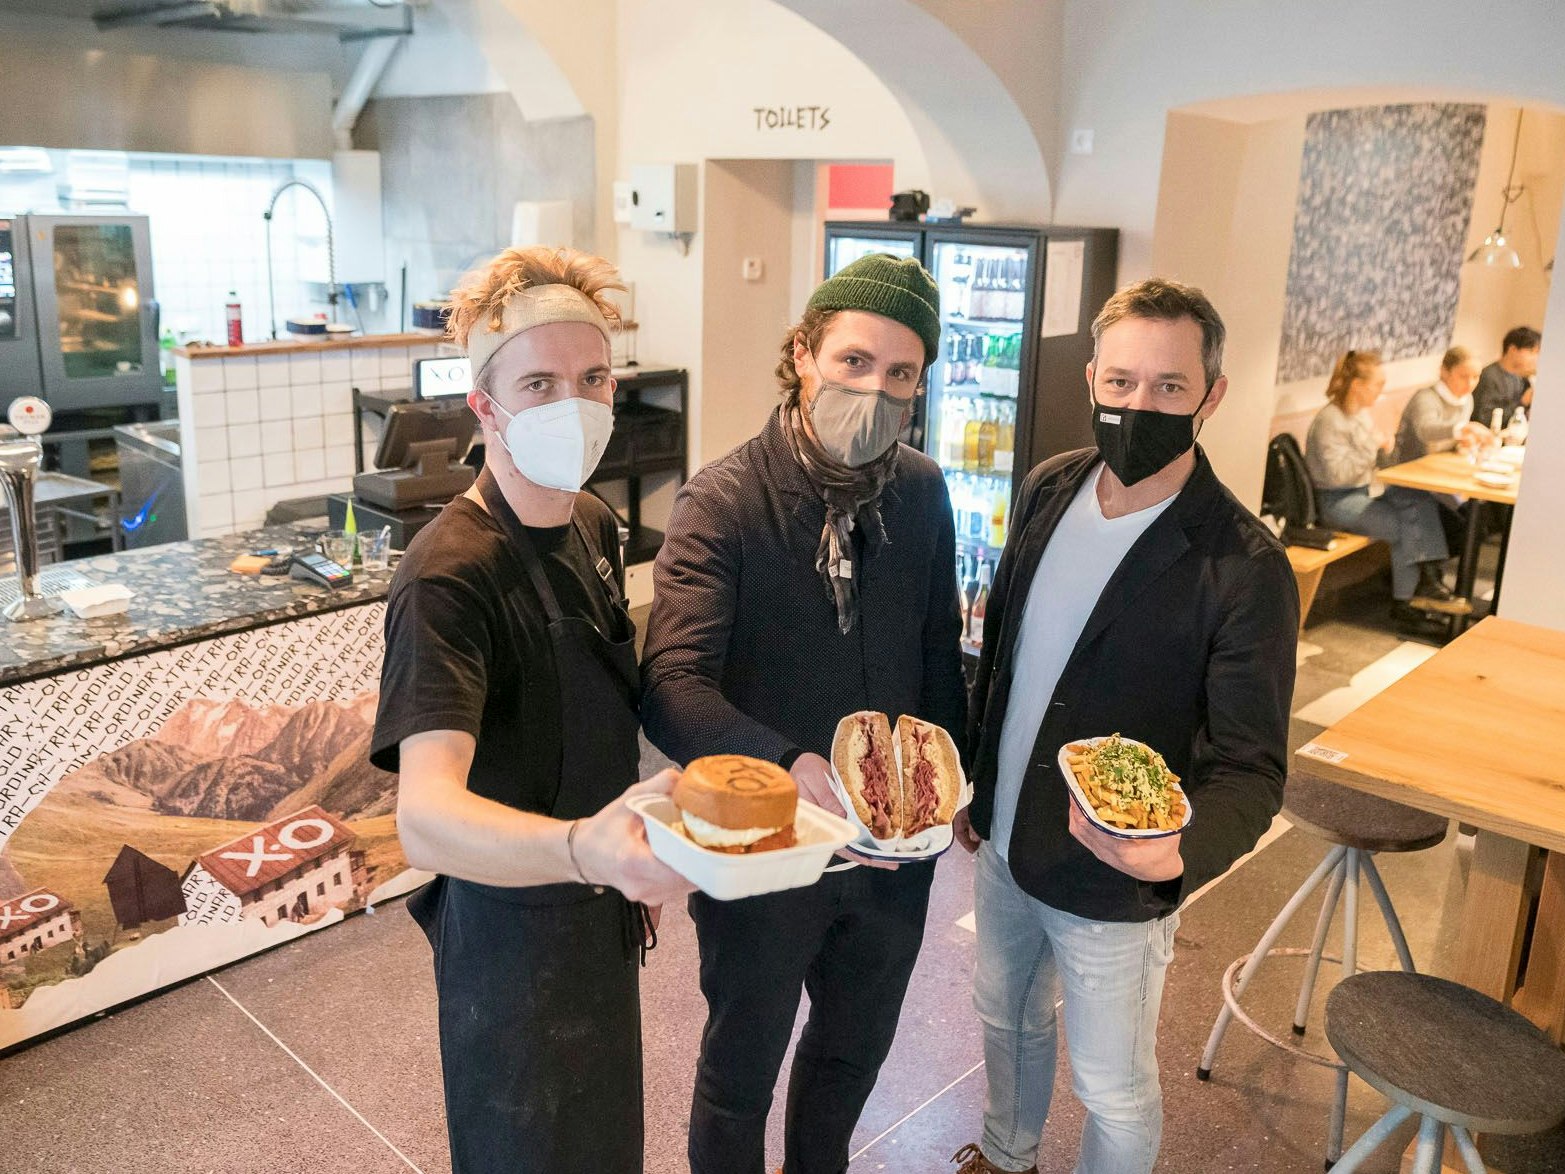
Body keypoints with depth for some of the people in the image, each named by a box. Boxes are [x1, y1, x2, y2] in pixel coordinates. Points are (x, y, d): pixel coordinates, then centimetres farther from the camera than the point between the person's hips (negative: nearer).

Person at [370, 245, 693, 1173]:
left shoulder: (595, 524, -3)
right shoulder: (449, 577, -29)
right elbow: (425, 817, -42)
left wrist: (635, 866, 10)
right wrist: (582, 847, -61)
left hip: (603, 910, 8)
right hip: (513, 929, -7)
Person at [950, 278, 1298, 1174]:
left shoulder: (1245, 568, -24)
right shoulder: (1050, 490, -5)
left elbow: (1251, 765, -21)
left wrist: (1184, 846, -41)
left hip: (1112, 889, -6)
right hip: (1007, 847, 6)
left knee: (1114, 1091, 14)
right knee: (1007, 1020, 27)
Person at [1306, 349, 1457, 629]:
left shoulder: (1363, 414, 11)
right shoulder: (1329, 420, -16)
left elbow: (1374, 464, 19)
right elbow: (1337, 473, -24)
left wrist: (1384, 450, -3)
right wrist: (1373, 445, -20)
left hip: (1363, 492, 9)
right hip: (1337, 501, -8)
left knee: (1422, 501, -14)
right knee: (1405, 526, -22)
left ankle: (1429, 579, -16)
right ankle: (1404, 605, -9)